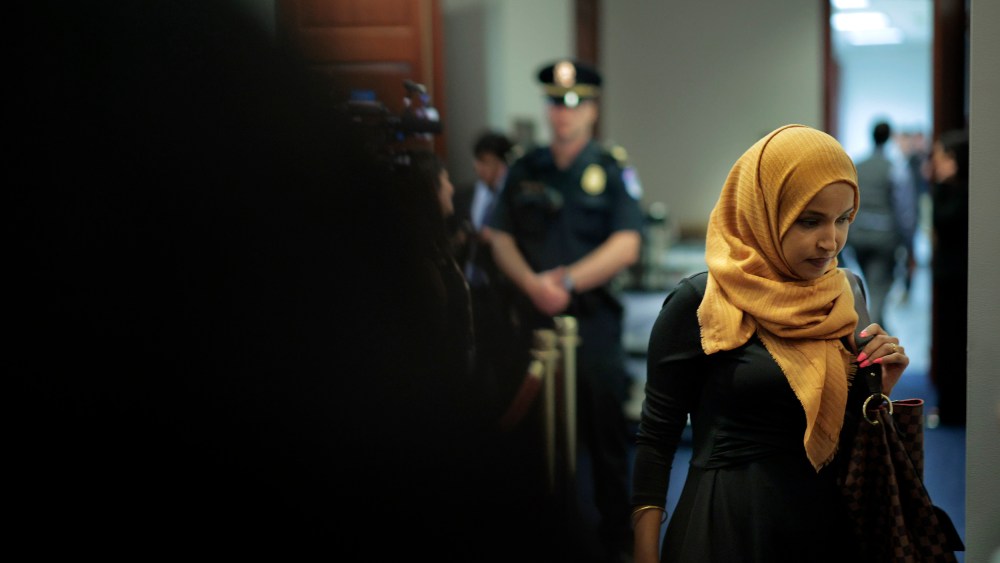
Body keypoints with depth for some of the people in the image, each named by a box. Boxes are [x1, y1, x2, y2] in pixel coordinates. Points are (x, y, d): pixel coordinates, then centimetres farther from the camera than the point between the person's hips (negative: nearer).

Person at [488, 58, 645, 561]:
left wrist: (568, 281, -16)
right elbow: (501, 238, 7)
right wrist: (533, 283, -10)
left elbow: (625, 247, -8)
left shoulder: (611, 171, 1)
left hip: (592, 317, -3)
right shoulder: (525, 171, 10)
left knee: (603, 430, 3)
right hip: (534, 314, 3)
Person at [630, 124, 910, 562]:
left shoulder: (844, 299, 5)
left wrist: (878, 391, -5)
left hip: (831, 525, 6)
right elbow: (655, 438, -9)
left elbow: (844, 425, 14)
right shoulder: (699, 303, -12)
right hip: (726, 527, -6)